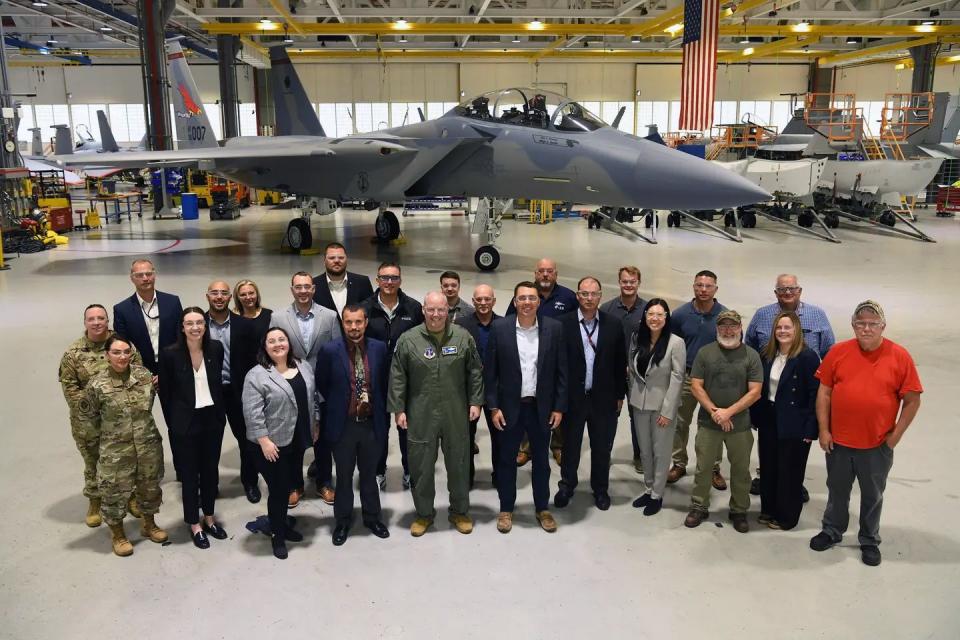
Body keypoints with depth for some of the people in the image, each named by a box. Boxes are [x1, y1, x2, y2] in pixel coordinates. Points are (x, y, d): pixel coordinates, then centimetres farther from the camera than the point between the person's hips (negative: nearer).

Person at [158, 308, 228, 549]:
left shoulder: (216, 348, -5)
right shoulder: (170, 353, -14)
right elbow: (165, 392, -4)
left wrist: (221, 414, 7)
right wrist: (173, 423, -1)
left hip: (213, 419, 3)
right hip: (185, 423, -3)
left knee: (211, 470, 15)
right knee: (190, 473, 9)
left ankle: (209, 517, 33)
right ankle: (194, 525, 24)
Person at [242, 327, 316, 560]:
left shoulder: (304, 367, 5)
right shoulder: (257, 375, -14)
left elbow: (311, 399, 13)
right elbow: (253, 413, -17)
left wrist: (314, 427, 14)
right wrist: (264, 441, -20)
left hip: (298, 440, 6)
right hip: (274, 443, -6)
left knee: (289, 485, 16)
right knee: (278, 488, 2)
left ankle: (283, 523, 34)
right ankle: (277, 535, 18)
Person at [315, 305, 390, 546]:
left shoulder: (379, 348, -5)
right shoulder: (329, 350, -12)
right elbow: (321, 384, 2)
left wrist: (379, 408, 8)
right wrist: (337, 405, 6)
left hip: (371, 423, 2)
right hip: (343, 424, -2)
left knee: (369, 474, 17)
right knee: (344, 476, 13)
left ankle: (372, 517, 34)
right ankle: (342, 521, 29)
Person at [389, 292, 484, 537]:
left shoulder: (463, 337, 0)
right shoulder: (407, 340, -4)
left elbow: (475, 372, 5)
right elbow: (397, 378, -1)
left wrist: (475, 402, 2)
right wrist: (398, 409, -4)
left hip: (456, 415, 1)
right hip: (420, 415, -1)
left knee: (459, 463, 12)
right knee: (421, 465, 8)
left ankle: (459, 512, 30)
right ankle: (424, 514, 27)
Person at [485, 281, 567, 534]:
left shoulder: (554, 328, -5)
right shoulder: (500, 328, -7)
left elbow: (561, 371, -1)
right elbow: (490, 371, -3)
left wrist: (559, 407, -3)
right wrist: (493, 407, -7)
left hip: (542, 407, 1)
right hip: (510, 406, -1)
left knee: (541, 460, 14)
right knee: (506, 460, 11)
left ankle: (542, 508, 31)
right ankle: (506, 509, 28)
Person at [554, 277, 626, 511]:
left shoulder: (614, 324, -2)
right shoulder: (563, 323, -7)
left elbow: (620, 363, 3)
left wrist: (620, 395, 5)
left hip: (604, 398, 1)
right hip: (573, 397, -1)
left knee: (602, 448, 14)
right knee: (570, 445, 14)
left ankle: (600, 489, 33)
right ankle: (567, 486, 34)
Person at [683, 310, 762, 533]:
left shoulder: (751, 355, -2)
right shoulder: (705, 352, 0)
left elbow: (755, 391, -6)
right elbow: (696, 385, -1)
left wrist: (729, 412, -14)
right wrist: (714, 411, -12)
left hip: (740, 424, 0)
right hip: (708, 422, 0)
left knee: (741, 469, 10)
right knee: (703, 467, 8)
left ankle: (739, 511, 26)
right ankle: (699, 507, 23)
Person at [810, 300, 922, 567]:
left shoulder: (899, 356, -9)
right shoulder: (838, 352, -5)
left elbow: (912, 400, -4)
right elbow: (824, 392, 0)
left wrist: (895, 435, -7)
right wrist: (823, 430, -3)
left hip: (877, 445, -1)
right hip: (838, 441, 2)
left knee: (872, 495, 16)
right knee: (837, 491, 20)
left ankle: (869, 541, 35)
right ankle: (832, 531, 39)